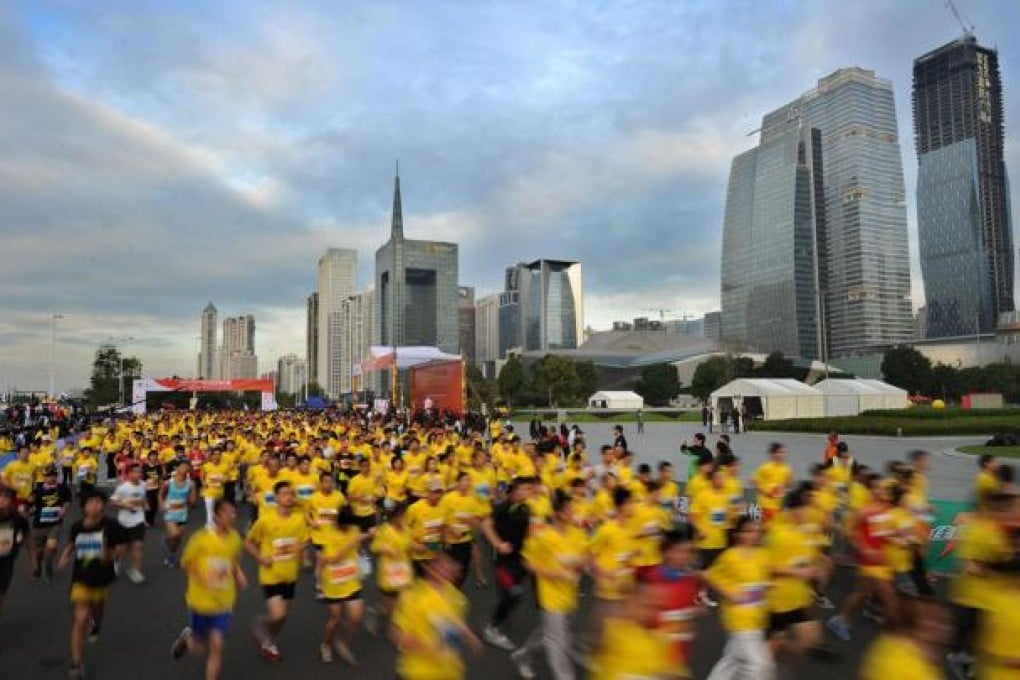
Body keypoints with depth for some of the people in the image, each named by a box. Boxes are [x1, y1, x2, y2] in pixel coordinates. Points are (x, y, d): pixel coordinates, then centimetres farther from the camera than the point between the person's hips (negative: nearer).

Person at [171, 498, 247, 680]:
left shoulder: (235, 538, -6)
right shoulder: (201, 538, -18)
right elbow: (185, 563, -7)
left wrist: (239, 575, -8)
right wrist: (200, 577, -23)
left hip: (224, 603, 2)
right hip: (200, 602, -2)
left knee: (217, 646, -5)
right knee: (200, 648, 15)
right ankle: (187, 637, 51)